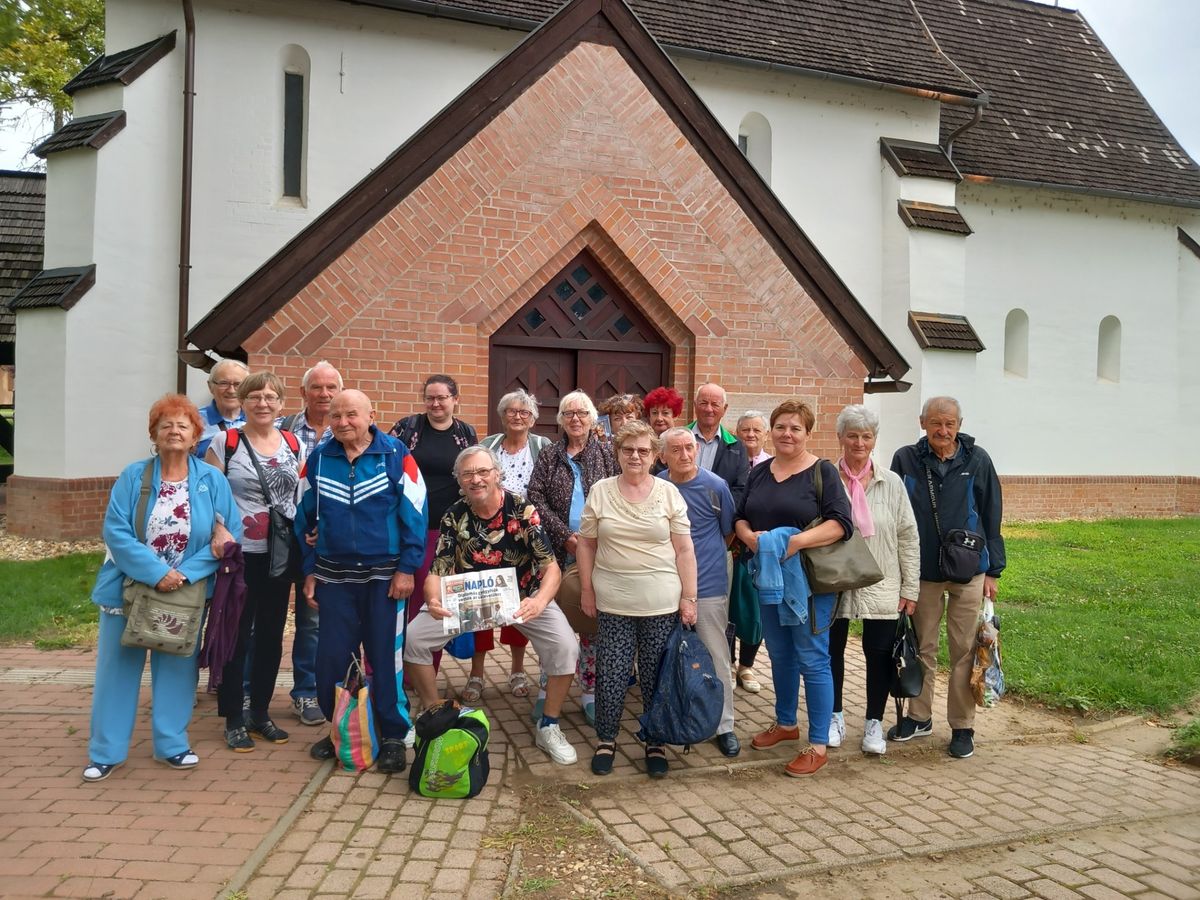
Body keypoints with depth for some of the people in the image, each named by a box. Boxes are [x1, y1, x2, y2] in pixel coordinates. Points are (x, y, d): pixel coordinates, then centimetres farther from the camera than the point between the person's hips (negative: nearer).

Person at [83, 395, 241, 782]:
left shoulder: (212, 480, -2)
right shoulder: (133, 476, -4)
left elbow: (231, 532, -7)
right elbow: (116, 531, -11)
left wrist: (185, 573, -16)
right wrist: (156, 572, -21)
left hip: (186, 592, 1)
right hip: (129, 588, -1)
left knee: (176, 668, 10)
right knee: (118, 667, 6)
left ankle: (171, 745, 25)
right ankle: (105, 751, 20)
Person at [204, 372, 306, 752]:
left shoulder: (295, 446, 6)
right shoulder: (225, 444, -5)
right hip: (240, 556, -4)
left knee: (271, 635, 12)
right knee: (236, 636, 5)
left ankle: (261, 713, 26)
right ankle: (234, 720, 18)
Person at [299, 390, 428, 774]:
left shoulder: (395, 455, -7)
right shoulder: (319, 459, 4)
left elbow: (415, 513, -8)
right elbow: (306, 518, 12)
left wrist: (407, 568, -12)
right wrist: (310, 570, 9)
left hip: (384, 575, -3)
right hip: (334, 576, 4)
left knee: (386, 656, 3)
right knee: (331, 658, 7)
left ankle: (393, 736, 16)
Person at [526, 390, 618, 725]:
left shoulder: (607, 454, 6)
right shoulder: (549, 456, 10)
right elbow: (536, 496, 1)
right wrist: (564, 535, -9)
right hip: (559, 551, 1)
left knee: (592, 619, 2)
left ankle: (590, 691, 13)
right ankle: (548, 686, 16)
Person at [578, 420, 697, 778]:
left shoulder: (669, 493, 0)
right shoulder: (600, 492, 2)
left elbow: (684, 549, 0)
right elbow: (586, 544, 7)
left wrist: (689, 597, -3)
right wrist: (586, 589, 3)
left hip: (661, 604, 0)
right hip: (612, 603, 0)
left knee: (656, 676, 8)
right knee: (611, 675, 4)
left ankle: (655, 743, 24)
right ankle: (606, 740, 24)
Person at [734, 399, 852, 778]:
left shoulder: (823, 472, -7)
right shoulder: (759, 472, 10)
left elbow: (841, 523, -15)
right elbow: (740, 518, 12)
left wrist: (797, 541, -26)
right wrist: (750, 537, -11)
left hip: (810, 579, -6)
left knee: (812, 658, -2)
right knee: (779, 654, 18)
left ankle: (818, 745, 9)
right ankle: (785, 724, 36)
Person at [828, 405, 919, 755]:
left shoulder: (891, 483, 1)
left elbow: (908, 537, 3)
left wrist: (910, 588, 0)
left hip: (881, 588, 1)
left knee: (879, 654, 6)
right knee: (832, 651, 11)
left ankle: (874, 723, 24)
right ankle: (835, 717, 30)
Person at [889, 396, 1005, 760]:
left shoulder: (977, 460, -3)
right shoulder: (905, 460, -2)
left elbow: (992, 518, 2)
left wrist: (993, 571, 1)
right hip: (922, 573, 1)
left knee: (964, 651, 5)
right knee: (922, 648, 13)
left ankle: (962, 727, 18)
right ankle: (918, 717, 28)